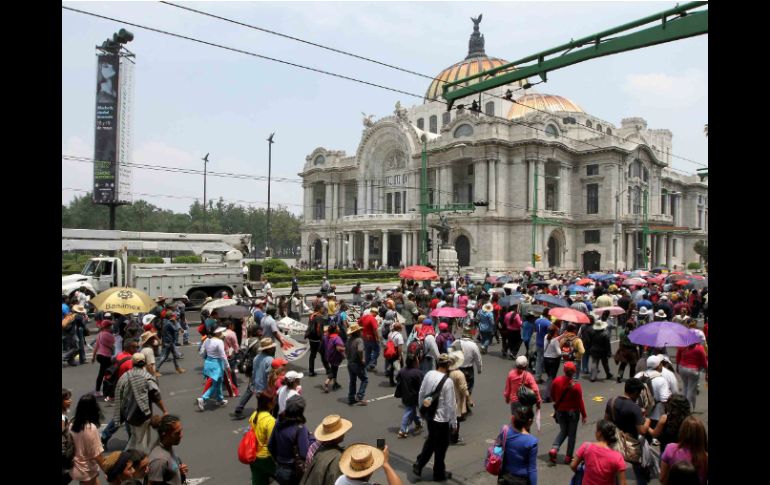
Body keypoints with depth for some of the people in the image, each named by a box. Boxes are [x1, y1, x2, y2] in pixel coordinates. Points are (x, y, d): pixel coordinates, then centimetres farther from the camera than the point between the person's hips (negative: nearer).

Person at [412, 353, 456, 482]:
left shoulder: (428, 375, -6)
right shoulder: (447, 381, -25)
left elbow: (421, 395, 4)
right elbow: (451, 405, -19)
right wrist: (454, 423, -7)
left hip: (429, 416, 6)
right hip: (442, 419, -6)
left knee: (430, 441, 27)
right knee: (441, 446, 14)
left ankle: (418, 465, 24)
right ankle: (439, 474, 31)